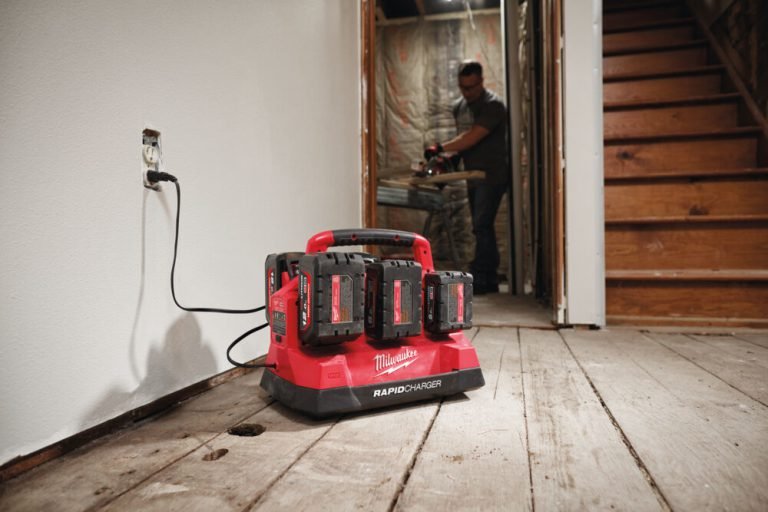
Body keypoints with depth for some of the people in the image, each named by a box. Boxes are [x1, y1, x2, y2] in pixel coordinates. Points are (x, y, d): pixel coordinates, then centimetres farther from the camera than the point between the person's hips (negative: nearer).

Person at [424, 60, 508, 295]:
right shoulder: (458, 107, 14)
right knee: (483, 228, 9)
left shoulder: (493, 105, -11)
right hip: (473, 177, 8)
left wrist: (441, 148, -19)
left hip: (492, 176, -8)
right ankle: (490, 280, 16)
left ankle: (478, 279, -8)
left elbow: (473, 138, -21)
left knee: (481, 226, -13)